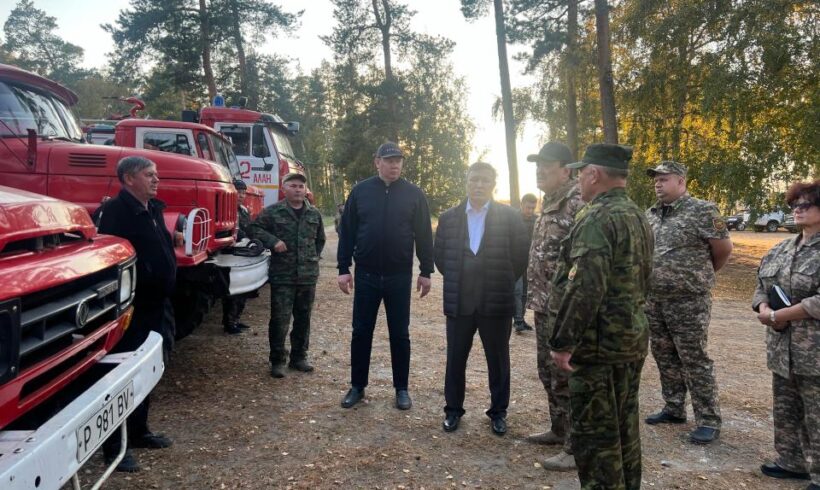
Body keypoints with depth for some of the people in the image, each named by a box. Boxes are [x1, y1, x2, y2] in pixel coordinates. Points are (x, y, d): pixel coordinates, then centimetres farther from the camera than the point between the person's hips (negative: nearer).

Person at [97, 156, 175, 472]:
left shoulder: (153, 209, 13)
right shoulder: (115, 211, -16)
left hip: (157, 304, 9)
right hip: (131, 308, -9)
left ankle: (138, 431, 33)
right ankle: (114, 446, 10)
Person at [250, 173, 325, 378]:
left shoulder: (314, 214, 10)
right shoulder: (272, 211, -3)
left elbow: (320, 239, 23)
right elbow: (255, 228, -1)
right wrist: (272, 241, -14)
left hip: (308, 275, 4)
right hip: (282, 275, -4)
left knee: (303, 318, 11)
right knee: (280, 319, -2)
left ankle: (299, 357, 25)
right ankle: (277, 360, 10)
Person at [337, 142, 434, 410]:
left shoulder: (414, 194, 0)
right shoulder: (360, 191, 1)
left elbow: (424, 235, 2)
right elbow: (346, 232, 3)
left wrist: (426, 271, -1)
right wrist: (344, 268, -1)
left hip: (400, 276, -1)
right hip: (366, 275, 1)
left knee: (400, 335, 8)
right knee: (361, 332, 9)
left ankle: (401, 388, 21)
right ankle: (357, 386, 23)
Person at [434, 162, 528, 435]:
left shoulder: (510, 217, -4)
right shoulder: (448, 217, 4)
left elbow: (520, 257, -1)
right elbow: (440, 256, 11)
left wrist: (502, 284, 2)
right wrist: (456, 281, 8)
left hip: (497, 302, -2)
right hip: (458, 302, 2)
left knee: (498, 361, 11)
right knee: (455, 359, 10)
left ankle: (498, 412, 26)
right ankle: (453, 410, 27)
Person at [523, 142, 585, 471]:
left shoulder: (579, 203, -16)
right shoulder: (549, 204, 15)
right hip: (544, 306, 10)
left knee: (568, 378, -1)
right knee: (549, 373, 19)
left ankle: (577, 448, 12)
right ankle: (559, 430, 35)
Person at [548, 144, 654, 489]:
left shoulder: (596, 218, -18)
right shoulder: (638, 216, 13)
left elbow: (584, 288, -25)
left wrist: (562, 341, -19)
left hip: (599, 343, -9)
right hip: (633, 338, 10)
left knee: (594, 434, 1)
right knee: (624, 427, 19)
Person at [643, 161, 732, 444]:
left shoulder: (701, 211, -10)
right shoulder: (650, 215, 9)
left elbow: (724, 249, -2)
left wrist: (702, 275, 10)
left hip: (688, 302, -6)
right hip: (654, 301, 7)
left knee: (694, 361, 0)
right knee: (665, 358, 15)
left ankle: (709, 420, 12)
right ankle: (674, 409, 29)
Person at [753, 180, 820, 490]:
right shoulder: (782, 249, 12)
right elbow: (761, 285, 15)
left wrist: (779, 316, -18)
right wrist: (764, 309, -5)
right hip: (782, 349, 8)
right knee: (786, 411, 18)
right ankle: (792, 462, 32)